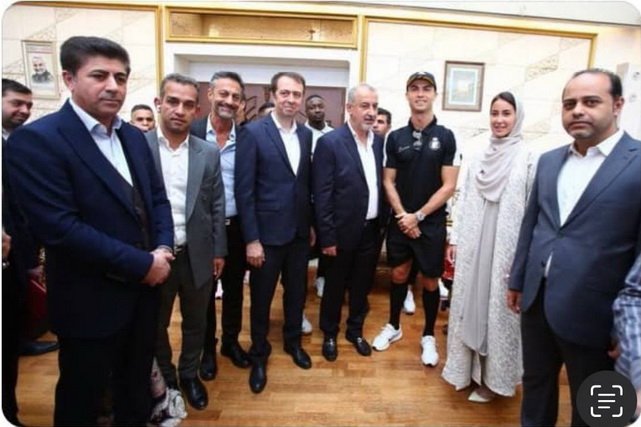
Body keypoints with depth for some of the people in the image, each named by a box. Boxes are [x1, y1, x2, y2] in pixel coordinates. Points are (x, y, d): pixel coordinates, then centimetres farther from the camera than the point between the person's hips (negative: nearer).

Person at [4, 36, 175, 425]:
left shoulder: (134, 136, 6)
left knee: (137, 387, 26)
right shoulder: (35, 140, -17)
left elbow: (158, 198, 8)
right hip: (91, 302, -6)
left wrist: (162, 250, -10)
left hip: (144, 290, 6)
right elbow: (60, 228, -25)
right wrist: (142, 264, -20)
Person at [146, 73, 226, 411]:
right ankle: (163, 378, 44)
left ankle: (189, 374, 43)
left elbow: (217, 205, 3)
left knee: (195, 322, 19)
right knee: (155, 325, 19)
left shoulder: (209, 153, -1)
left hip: (197, 256, 2)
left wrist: (219, 251, 4)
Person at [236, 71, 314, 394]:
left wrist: (311, 223, 11)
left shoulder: (306, 135, 5)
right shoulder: (253, 133, -11)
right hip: (267, 232, -4)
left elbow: (307, 182, 11)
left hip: (299, 231, 5)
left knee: (297, 291, 19)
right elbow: (244, 190, -14)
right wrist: (251, 239, -16)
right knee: (262, 297, 11)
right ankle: (259, 354, 34)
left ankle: (293, 341, 43)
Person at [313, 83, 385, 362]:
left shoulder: (379, 142, 4)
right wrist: (327, 237, -15)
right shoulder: (330, 142, -13)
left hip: (372, 230, 5)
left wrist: (383, 222, 6)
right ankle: (329, 335, 36)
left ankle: (355, 331, 40)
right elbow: (321, 195, -14)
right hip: (344, 231, -4)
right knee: (335, 287, 14)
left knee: (362, 286, 19)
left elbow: (382, 185, 8)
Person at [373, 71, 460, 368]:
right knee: (399, 274, 14)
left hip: (432, 222, -2)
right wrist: (402, 215, -9)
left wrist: (418, 215, -13)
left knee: (429, 281, 9)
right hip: (400, 221, 2)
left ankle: (428, 336, 27)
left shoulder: (445, 137, -6)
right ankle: (393, 326, 33)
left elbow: (448, 187, -9)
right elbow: (388, 182, 2)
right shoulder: (395, 137, 1)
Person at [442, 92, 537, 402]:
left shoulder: (528, 159, -6)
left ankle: (491, 377, 26)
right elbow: (464, 201, 8)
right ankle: (468, 367, 31)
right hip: (473, 243, 5)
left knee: (497, 307, 7)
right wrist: (454, 239, 5)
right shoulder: (479, 156, 8)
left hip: (505, 246, -4)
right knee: (470, 303, 13)